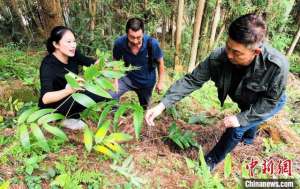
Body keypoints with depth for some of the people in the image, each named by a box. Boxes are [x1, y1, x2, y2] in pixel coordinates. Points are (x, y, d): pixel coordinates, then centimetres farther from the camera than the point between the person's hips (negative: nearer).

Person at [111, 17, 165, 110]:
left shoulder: (152, 43, -29)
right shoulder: (119, 43, -25)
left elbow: (160, 62, -10)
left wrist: (160, 82, -3)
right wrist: (116, 81, -12)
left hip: (146, 81, 0)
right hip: (127, 78, 1)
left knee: (144, 107, 18)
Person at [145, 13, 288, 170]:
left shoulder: (277, 66, -44)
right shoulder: (218, 57, -38)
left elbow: (270, 101, -28)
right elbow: (192, 80, -33)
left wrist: (241, 118, -34)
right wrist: (162, 104, -41)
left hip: (271, 103, -3)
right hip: (247, 102, 4)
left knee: (237, 129, -13)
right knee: (247, 121, 30)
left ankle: (212, 160, 15)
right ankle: (248, 138, 68)